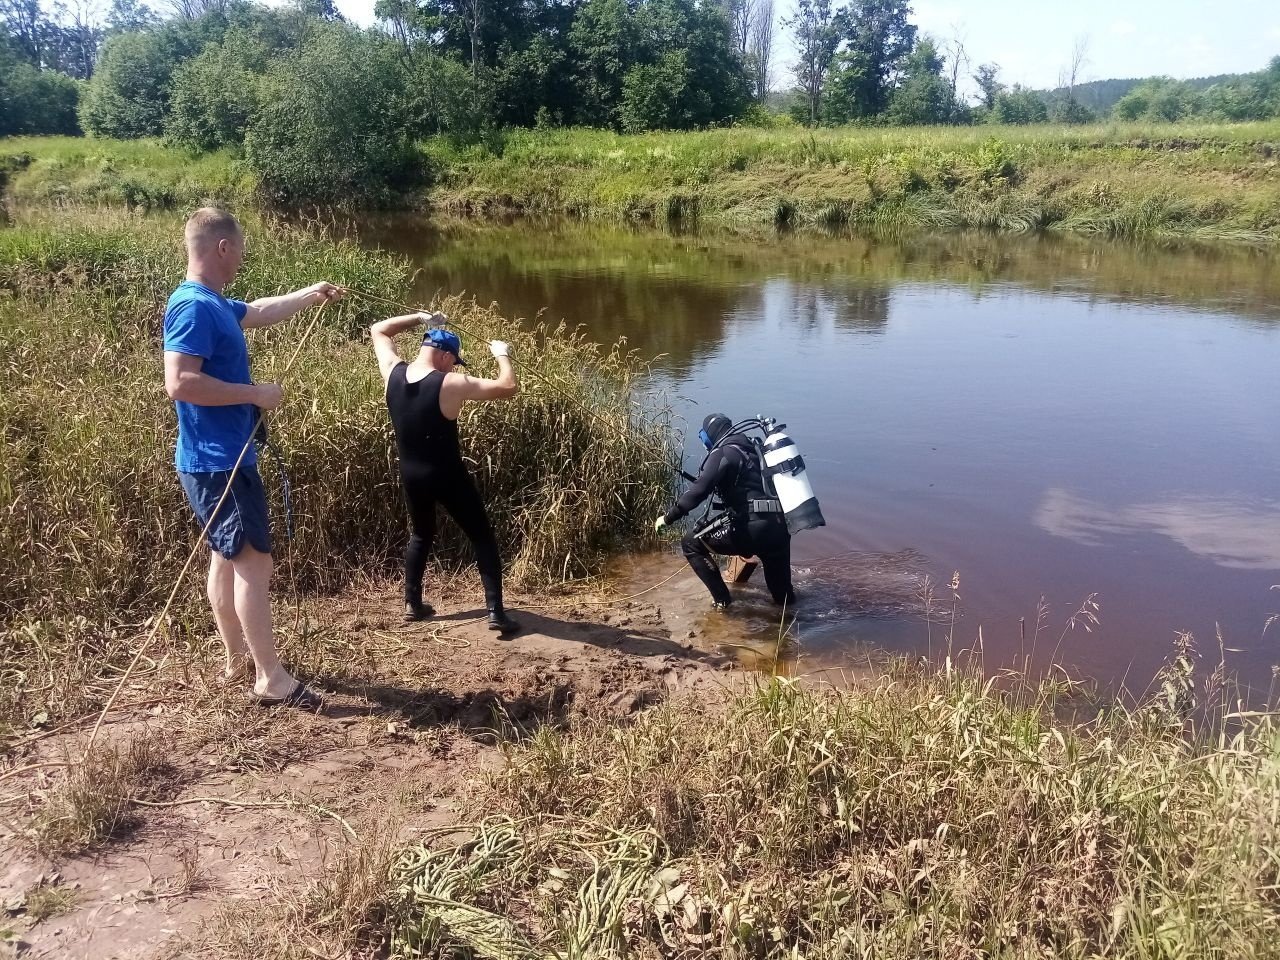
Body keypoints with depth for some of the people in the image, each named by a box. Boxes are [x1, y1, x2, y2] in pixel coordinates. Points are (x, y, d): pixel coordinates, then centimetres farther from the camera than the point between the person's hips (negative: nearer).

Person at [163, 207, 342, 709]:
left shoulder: (213, 304, 12)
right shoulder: (194, 307, -19)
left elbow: (257, 312, 33)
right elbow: (179, 382, -29)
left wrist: (307, 295, 41)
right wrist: (254, 394, -22)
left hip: (222, 459, 11)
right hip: (218, 462, -11)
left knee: (227, 558, 17)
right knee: (254, 560, -8)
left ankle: (237, 658, 29)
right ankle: (271, 679, -2)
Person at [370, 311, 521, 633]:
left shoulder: (393, 373, -5)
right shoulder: (451, 384, -20)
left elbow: (377, 330, 13)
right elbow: (508, 386, -17)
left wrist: (419, 318, 11)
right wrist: (503, 355, 0)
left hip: (411, 474, 6)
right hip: (447, 476, -6)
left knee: (421, 534, 28)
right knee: (482, 537, 4)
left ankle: (412, 604, 30)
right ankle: (496, 612, -1)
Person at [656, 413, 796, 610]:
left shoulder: (723, 453, -1)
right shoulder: (752, 450, 24)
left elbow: (698, 490, -13)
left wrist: (668, 517, -4)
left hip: (753, 529, -8)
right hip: (779, 530, 8)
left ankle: (722, 599, 10)